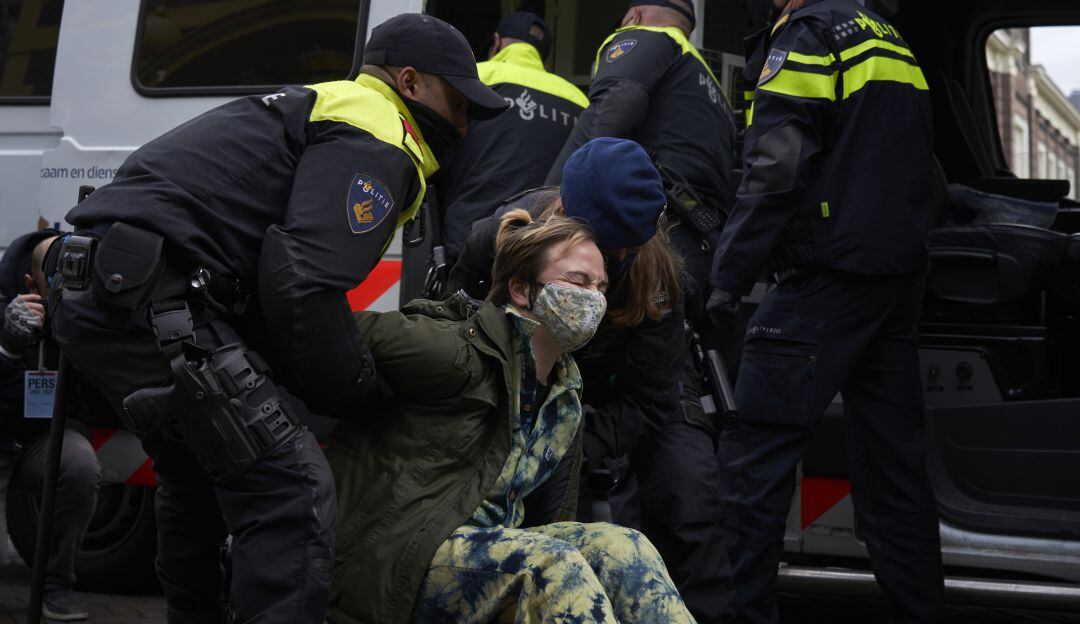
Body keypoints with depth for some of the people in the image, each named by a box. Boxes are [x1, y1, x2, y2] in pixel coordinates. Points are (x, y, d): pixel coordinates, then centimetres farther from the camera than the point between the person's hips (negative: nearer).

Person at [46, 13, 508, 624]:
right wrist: (363, 392, -5)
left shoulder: (322, 106, 26)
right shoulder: (375, 145, -7)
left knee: (197, 478, 28)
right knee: (294, 495, -13)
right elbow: (302, 289, -20)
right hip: (157, 300, -11)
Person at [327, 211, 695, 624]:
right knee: (552, 566, -31)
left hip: (490, 555, 7)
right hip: (392, 563, -7)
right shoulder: (467, 353, -11)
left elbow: (549, 522, 16)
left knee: (619, 548, -18)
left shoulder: (564, 403, 14)